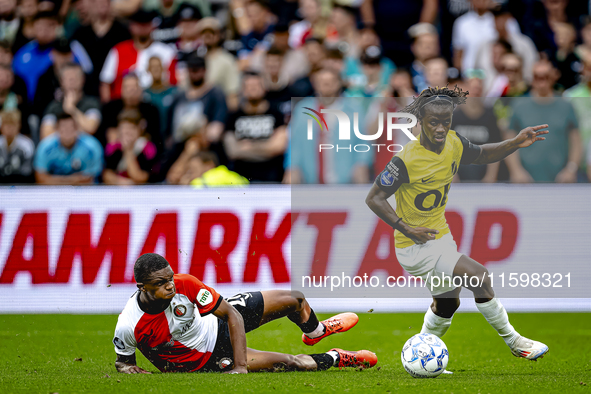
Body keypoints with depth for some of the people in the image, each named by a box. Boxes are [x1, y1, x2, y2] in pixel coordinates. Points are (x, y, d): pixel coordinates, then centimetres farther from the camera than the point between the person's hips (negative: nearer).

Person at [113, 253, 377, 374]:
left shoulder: (184, 284, -28)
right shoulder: (129, 327, -35)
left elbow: (231, 314, -19)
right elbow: (123, 361, -12)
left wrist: (240, 366, -25)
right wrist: (131, 370, -36)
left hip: (216, 323, 4)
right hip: (206, 359, -4)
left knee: (295, 300, 10)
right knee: (287, 363, -12)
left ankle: (314, 332, 49)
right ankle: (334, 359, 22)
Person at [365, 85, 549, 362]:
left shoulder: (453, 143, -6)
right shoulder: (407, 160, -27)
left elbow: (481, 155, 15)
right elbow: (374, 198, -20)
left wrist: (515, 143, 0)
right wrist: (407, 230, -24)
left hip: (441, 237, 9)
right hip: (415, 248, -9)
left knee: (447, 303, 22)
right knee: (479, 277, -19)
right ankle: (513, 341, -3)